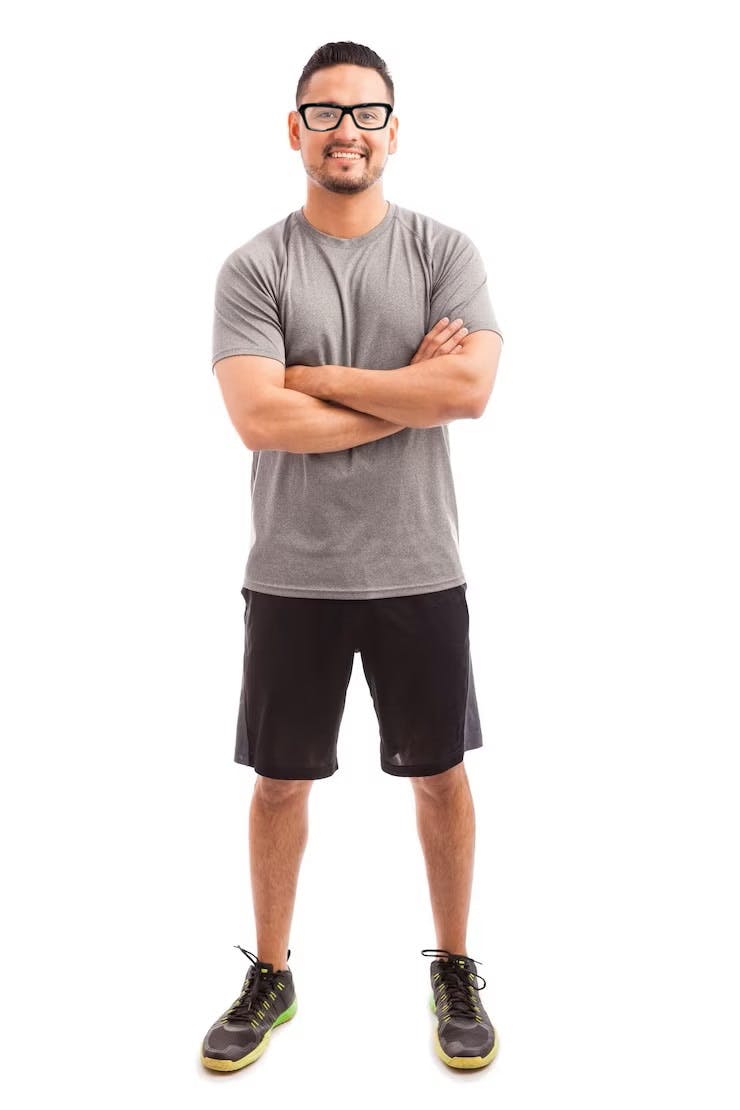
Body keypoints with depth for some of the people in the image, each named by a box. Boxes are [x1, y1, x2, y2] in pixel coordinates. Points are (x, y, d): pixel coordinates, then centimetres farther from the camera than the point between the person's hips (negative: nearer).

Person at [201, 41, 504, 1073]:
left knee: (440, 774, 13)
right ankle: (270, 977, 33)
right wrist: (410, 393, -13)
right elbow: (259, 419, -16)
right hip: (293, 574, 0)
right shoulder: (256, 267, -3)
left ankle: (454, 969, 34)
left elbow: (471, 387, -17)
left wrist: (313, 377, -14)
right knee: (280, 781, 12)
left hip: (419, 570, 1)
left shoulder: (445, 251, 0)